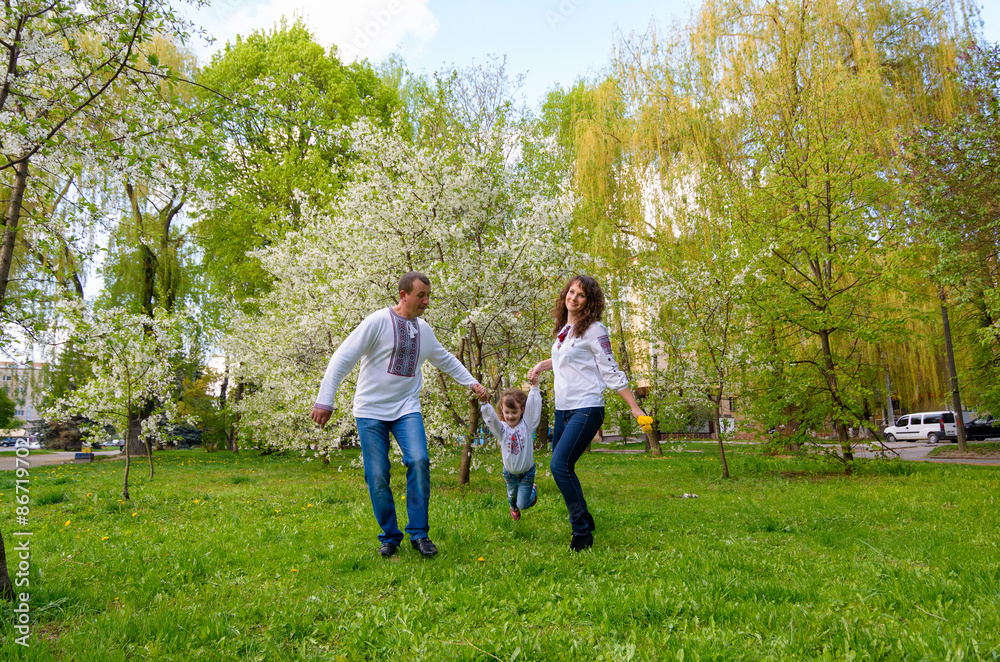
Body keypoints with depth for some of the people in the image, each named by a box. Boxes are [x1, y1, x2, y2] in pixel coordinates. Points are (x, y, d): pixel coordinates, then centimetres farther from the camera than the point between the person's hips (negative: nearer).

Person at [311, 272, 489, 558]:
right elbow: (342, 359, -12)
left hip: (407, 408, 4)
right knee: (377, 476, -2)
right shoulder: (377, 322, -10)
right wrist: (325, 400, -16)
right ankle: (390, 537, 18)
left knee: (419, 461, -17)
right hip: (371, 410, -3)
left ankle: (419, 533, -4)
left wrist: (472, 382, 22)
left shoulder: (424, 329, 9)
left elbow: (446, 360, 27)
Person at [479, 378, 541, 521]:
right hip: (510, 472, 1)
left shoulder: (526, 425, -13)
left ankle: (533, 489, 37)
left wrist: (534, 387, -31)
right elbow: (491, 418, -29)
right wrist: (485, 403, -46)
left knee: (523, 505, 5)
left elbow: (533, 407, -22)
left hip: (527, 472, -1)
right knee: (512, 494, 24)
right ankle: (513, 507, 60)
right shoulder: (502, 428, -13)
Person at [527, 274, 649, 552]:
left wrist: (635, 408, -9)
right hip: (563, 409, 8)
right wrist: (541, 366, 22)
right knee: (561, 468, 11)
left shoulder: (594, 330, -8)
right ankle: (584, 519, 31)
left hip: (586, 409, -8)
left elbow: (612, 373, -8)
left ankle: (582, 532, -7)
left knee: (560, 465, -19)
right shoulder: (564, 328, 14)